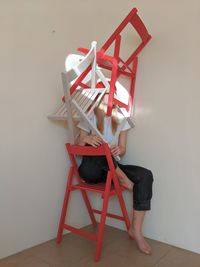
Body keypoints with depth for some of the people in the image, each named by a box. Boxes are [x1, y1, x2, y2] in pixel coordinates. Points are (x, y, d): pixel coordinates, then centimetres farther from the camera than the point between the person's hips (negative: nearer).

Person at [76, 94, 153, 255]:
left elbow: (122, 149, 3)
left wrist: (118, 150, -22)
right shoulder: (89, 118, -2)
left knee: (146, 175, -21)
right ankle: (124, 180, -16)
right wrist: (86, 139, -26)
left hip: (113, 169, 3)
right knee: (96, 146, -35)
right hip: (91, 169, -3)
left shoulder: (120, 119, 6)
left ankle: (135, 230, -13)